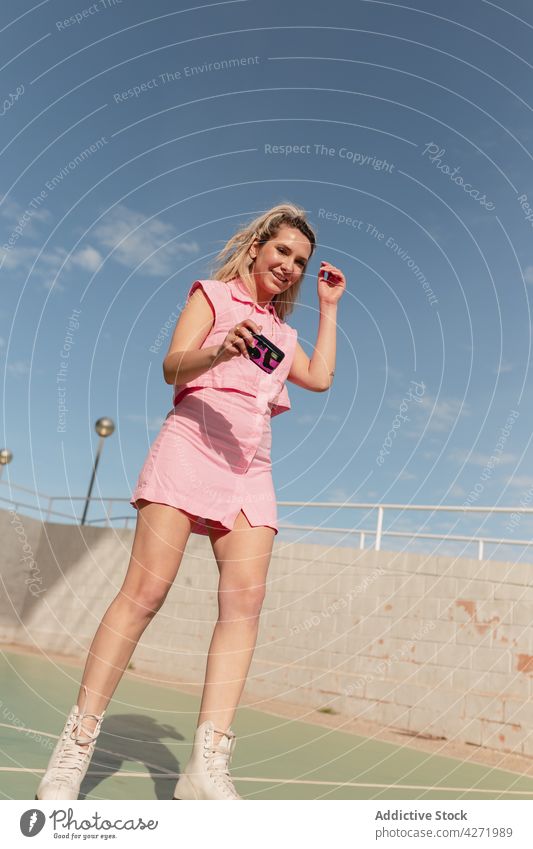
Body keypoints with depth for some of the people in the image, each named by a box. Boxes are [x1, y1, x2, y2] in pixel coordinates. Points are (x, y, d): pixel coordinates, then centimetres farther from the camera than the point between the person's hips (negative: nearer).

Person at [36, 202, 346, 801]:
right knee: (145, 588, -15)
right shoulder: (212, 293, 12)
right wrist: (220, 351, -23)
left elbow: (320, 377, 18)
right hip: (191, 444, -5)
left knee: (245, 599, -13)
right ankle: (74, 748, -5)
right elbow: (173, 366, -1)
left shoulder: (281, 331, 29)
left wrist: (329, 306, 26)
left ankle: (207, 766, -12)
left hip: (250, 466, 5)